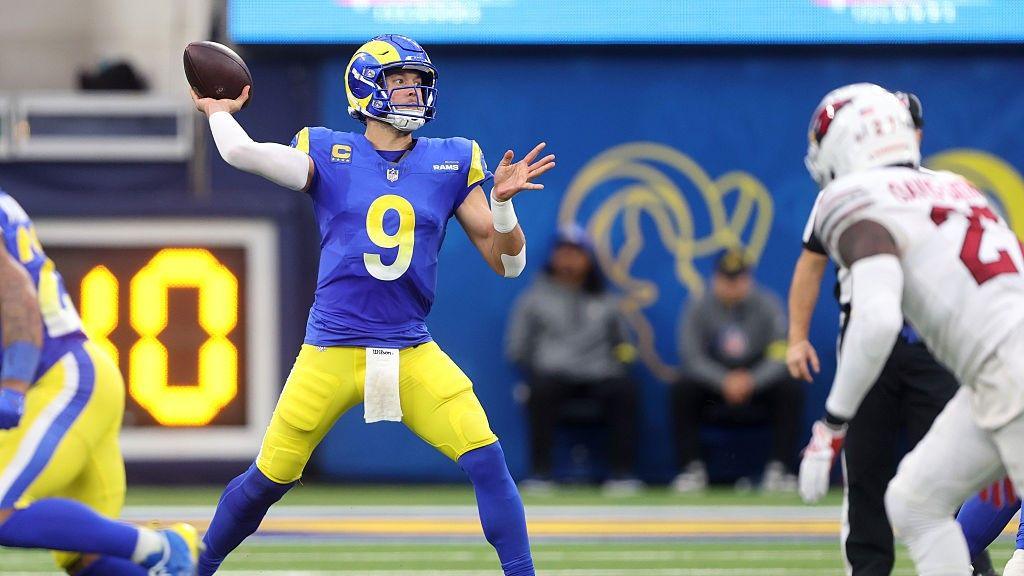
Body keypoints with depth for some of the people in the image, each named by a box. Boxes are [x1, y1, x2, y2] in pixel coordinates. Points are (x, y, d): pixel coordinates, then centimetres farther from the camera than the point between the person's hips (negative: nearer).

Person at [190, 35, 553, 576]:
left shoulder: (451, 163, 6)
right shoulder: (328, 154, 0)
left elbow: (507, 263, 6)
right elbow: (240, 151, -16)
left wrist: (502, 202, -12)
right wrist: (218, 110, 4)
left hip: (412, 353, 2)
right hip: (332, 351, -2)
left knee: (487, 462, -13)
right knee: (269, 479, 4)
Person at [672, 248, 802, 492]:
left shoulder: (768, 306, -7)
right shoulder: (699, 310, -6)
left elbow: (780, 358, -15)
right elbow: (693, 358, -14)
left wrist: (752, 381, -33)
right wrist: (724, 381, -31)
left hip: (760, 383, 0)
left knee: (791, 388, -28)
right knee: (683, 389, -29)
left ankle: (778, 469, -24)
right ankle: (692, 469, -23)